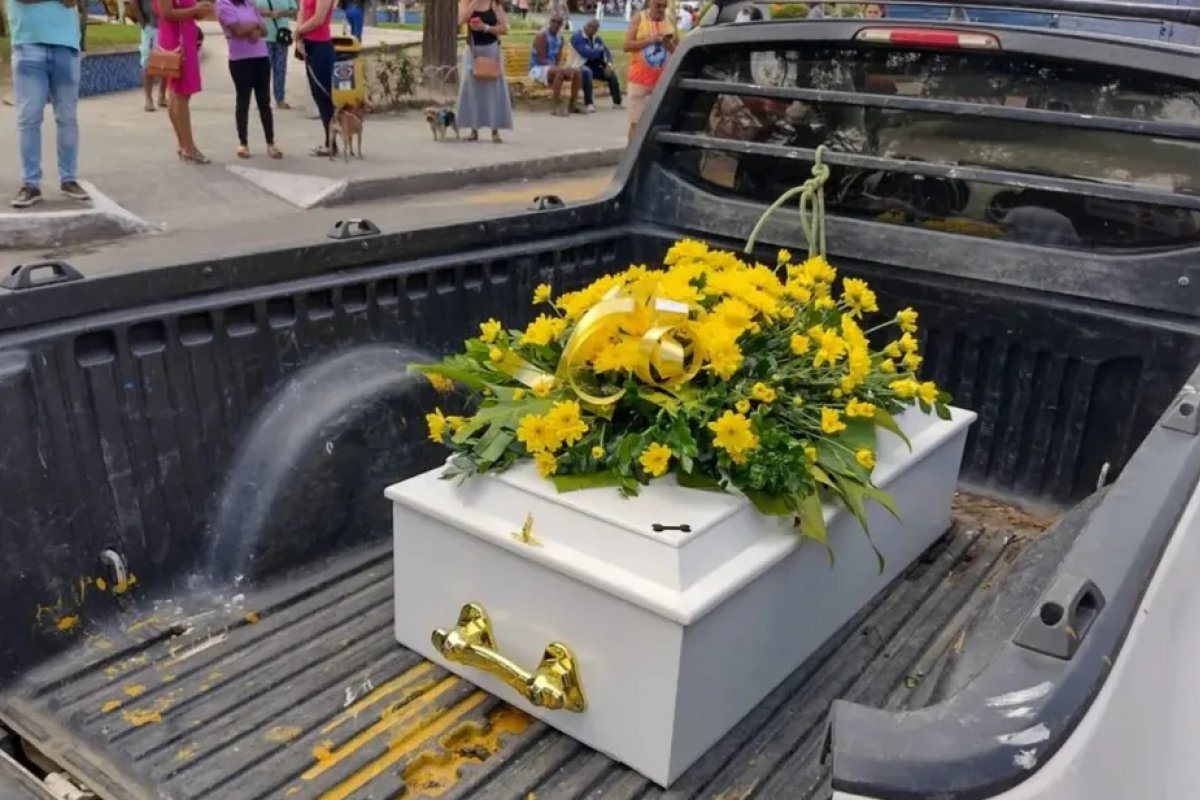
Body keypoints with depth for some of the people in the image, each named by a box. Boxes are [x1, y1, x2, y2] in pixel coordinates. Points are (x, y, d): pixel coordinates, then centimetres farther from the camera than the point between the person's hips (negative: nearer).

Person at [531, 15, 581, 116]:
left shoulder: (559, 38, 9)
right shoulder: (542, 35, -14)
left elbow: (559, 60, 8)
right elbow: (542, 60, -21)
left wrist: (562, 68, -17)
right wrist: (562, 69, -26)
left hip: (552, 68, 8)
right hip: (537, 69, -8)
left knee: (577, 72, -5)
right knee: (559, 71, -36)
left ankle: (572, 104, -4)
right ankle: (557, 107, -37)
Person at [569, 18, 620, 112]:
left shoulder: (596, 38, 11)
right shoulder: (577, 37, -12)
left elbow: (606, 50, 8)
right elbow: (587, 53, -24)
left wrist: (608, 63, -12)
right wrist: (600, 49, -8)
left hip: (594, 66, 8)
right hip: (580, 66, -7)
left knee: (611, 73, -7)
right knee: (587, 72, -39)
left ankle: (617, 102, -1)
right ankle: (589, 103, -43)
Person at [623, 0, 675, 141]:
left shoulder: (671, 22, 7)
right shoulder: (638, 19, 0)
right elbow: (627, 46, -7)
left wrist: (669, 44, -11)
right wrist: (649, 40, -16)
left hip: (662, 80, 2)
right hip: (640, 78, -2)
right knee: (635, 121, -1)